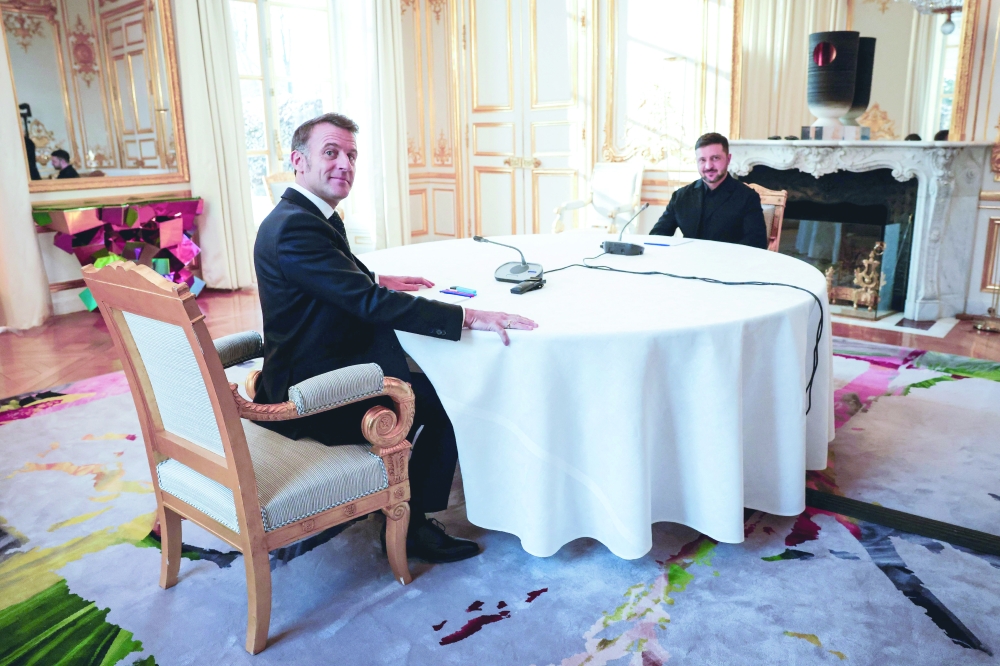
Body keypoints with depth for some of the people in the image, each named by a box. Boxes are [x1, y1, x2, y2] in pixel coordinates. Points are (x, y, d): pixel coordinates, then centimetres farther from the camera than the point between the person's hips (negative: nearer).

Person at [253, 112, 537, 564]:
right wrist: (469, 317, -33)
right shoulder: (295, 227, -23)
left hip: (313, 372, 10)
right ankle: (408, 523, 8)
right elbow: (369, 303, -31)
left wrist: (377, 282, 12)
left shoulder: (309, 217, 8)